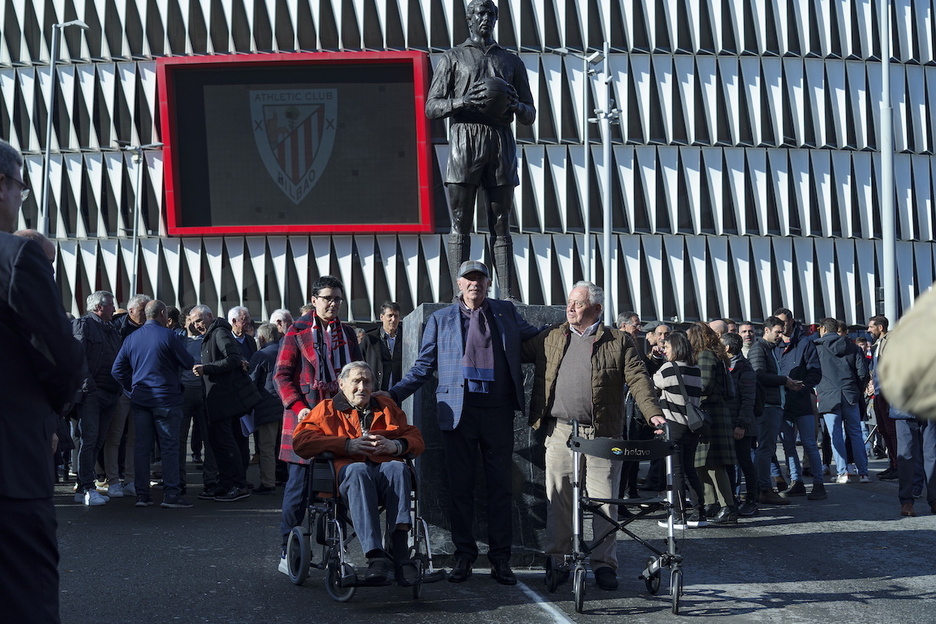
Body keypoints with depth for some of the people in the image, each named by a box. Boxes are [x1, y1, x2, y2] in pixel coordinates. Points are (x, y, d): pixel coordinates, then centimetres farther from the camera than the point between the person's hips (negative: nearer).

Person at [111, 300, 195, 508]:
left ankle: (142, 494, 8)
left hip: (139, 398, 5)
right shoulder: (169, 336, -9)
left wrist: (132, 389, 16)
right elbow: (188, 363, -5)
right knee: (169, 446, -2)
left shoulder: (131, 338, 8)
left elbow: (117, 370, 9)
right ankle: (171, 494, -5)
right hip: (166, 398, -5)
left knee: (142, 446, 8)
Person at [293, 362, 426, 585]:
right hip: (347, 471, -2)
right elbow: (301, 441, 7)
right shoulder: (327, 409, 24)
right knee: (358, 471, -39)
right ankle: (375, 555, -51)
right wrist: (348, 445, -4)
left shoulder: (387, 408, 33)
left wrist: (395, 445, -2)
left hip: (386, 468, 2)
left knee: (398, 468, -35)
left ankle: (400, 549, -46)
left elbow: (416, 439, 23)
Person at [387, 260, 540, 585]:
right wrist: (394, 394, -1)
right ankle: (463, 555, 11)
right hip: (458, 409, 0)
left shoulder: (506, 312, 12)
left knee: (500, 485, 3)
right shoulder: (440, 319, 10)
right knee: (460, 485, 3)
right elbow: (424, 365, 9)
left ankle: (501, 558, 9)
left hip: (498, 410, 0)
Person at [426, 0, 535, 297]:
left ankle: (509, 297, -3)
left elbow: (530, 116, 19)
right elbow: (431, 108, 5)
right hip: (465, 138, -2)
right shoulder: (453, 58, 13)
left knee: (501, 225, 1)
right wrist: (463, 101, -13)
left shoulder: (512, 62, 21)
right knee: (460, 225, -7)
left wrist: (515, 105, -5)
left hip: (501, 141, 3)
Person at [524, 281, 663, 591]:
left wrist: (653, 413, -15)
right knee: (558, 499, 5)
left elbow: (638, 380, -3)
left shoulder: (619, 342, 5)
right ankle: (559, 561, 16)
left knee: (604, 501, 0)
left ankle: (604, 563, 9)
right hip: (559, 432, 3)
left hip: (603, 434, -3)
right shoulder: (551, 339, 14)